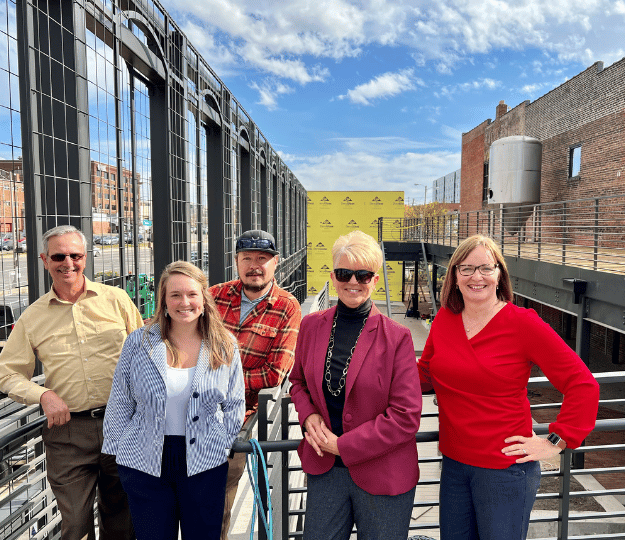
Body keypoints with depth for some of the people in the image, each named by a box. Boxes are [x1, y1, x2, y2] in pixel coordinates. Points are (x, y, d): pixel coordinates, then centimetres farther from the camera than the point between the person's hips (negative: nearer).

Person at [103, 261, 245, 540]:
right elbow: (119, 404, 5)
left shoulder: (225, 345, -2)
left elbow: (235, 404, 6)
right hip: (144, 464, 0)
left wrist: (219, 444, 0)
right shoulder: (139, 342, -4)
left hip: (204, 463, 0)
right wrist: (122, 449, 5)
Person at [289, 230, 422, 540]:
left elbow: (406, 417, -14)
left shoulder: (396, 337, -14)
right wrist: (308, 415, -7)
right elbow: (297, 380, 14)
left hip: (383, 476, -3)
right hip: (324, 468, 3)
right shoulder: (312, 326, -2)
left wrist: (343, 445, -14)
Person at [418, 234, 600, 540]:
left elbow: (583, 385, -11)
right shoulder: (444, 320, -1)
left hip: (505, 470, -4)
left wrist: (557, 442, -11)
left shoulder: (523, 323, -14)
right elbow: (426, 374, 14)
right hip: (454, 463, 5)